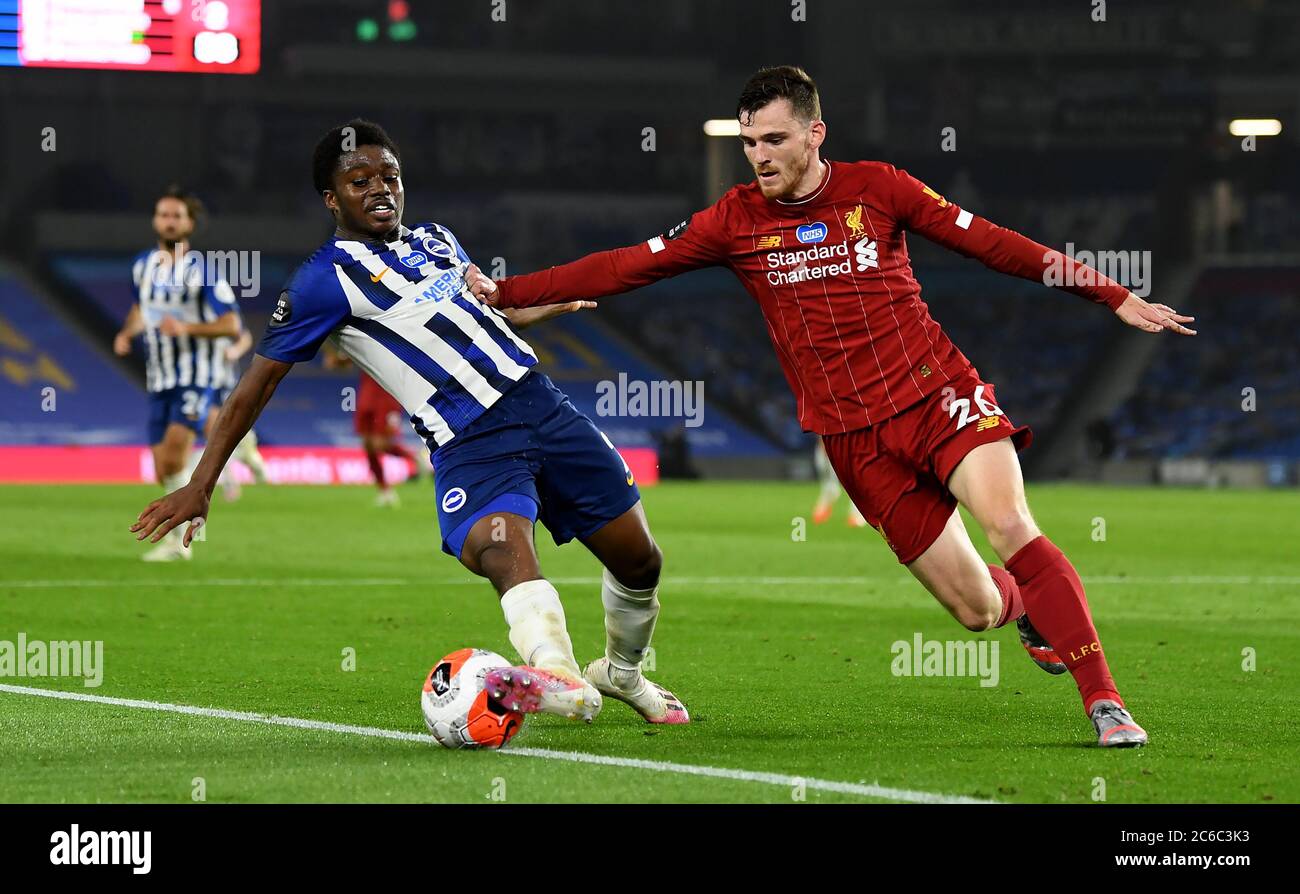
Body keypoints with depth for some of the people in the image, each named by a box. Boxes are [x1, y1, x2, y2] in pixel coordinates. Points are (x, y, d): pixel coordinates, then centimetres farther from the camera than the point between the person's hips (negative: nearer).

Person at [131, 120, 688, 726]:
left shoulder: (436, 241, 17)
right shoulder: (326, 279, -3)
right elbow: (255, 388, -2)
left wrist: (564, 299, 50)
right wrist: (199, 487, -5)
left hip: (542, 404, 7)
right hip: (469, 449, -7)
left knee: (639, 561, 9)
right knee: (505, 554, -36)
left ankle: (622, 672, 36)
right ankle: (559, 676, -63)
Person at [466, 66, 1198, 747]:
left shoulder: (876, 188, 0)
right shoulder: (737, 222, 3)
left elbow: (990, 243, 4)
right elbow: (624, 268, 4)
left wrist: (1116, 298, 3)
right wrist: (504, 294, -2)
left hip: (939, 391, -1)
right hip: (857, 438, 1)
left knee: (1009, 524, -27)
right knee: (975, 609, -4)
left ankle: (1104, 698, -20)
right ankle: (1027, 605, 34)